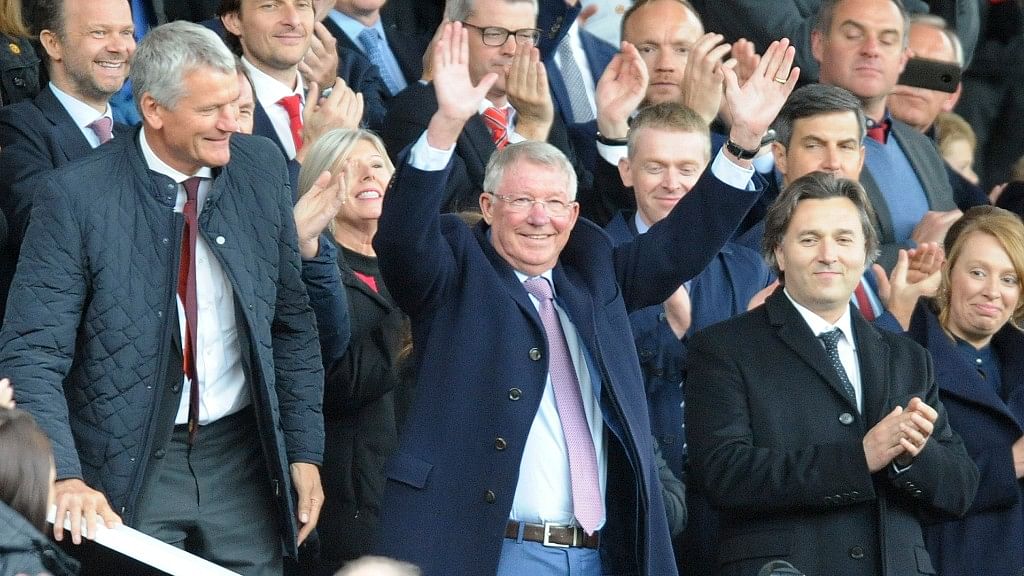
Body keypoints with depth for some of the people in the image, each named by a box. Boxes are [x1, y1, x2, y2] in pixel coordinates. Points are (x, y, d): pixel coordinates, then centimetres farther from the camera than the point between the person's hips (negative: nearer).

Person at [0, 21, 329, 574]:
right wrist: (64, 476, -27)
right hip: (130, 469, -4)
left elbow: (292, 321, 9)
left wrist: (305, 451, 7)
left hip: (243, 455, 4)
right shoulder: (78, 196, -13)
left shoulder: (260, 169, 0)